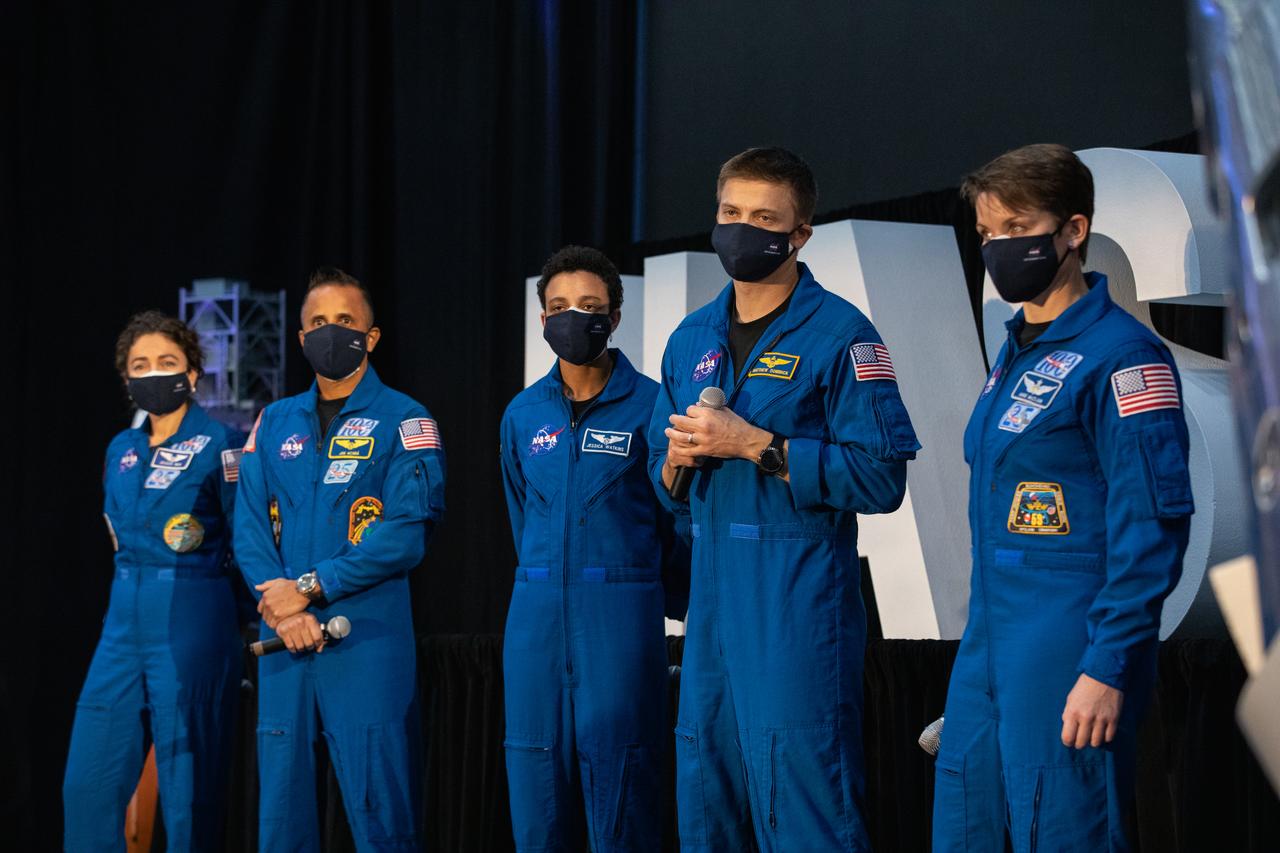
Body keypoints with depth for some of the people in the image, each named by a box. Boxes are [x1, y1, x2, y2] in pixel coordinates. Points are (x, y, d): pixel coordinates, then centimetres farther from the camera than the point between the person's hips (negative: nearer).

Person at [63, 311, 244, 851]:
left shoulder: (221, 444, -6)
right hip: (123, 624, 6)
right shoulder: (121, 450, 13)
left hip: (192, 627, -6)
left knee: (188, 788, -1)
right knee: (89, 785, 4)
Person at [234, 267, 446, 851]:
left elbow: (405, 534, -11)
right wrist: (282, 606, -10)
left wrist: (309, 589, -13)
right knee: (281, 803, 9)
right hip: (283, 638, 5)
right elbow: (250, 527, 6)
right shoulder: (273, 424, 14)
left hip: (369, 634, -4)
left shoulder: (403, 421, 0)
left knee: (379, 804, -4)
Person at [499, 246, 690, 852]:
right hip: (536, 615, 4)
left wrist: (670, 601, 11)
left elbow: (678, 517, 4)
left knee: (621, 800, -3)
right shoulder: (523, 413, 10)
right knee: (536, 798, 6)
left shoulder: (650, 405, -3)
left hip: (622, 615, -4)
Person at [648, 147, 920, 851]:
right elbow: (662, 478, 22)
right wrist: (678, 457, -1)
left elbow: (880, 477, -14)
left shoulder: (840, 334, -6)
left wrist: (754, 444, -16)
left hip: (799, 604, -7)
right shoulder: (691, 339, 15)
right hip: (711, 602, 7)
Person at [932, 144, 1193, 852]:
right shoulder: (1018, 353, 15)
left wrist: (1108, 668, -20)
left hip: (1069, 660, -9)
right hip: (990, 646, 9)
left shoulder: (1120, 355, -12)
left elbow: (1151, 528, -17)